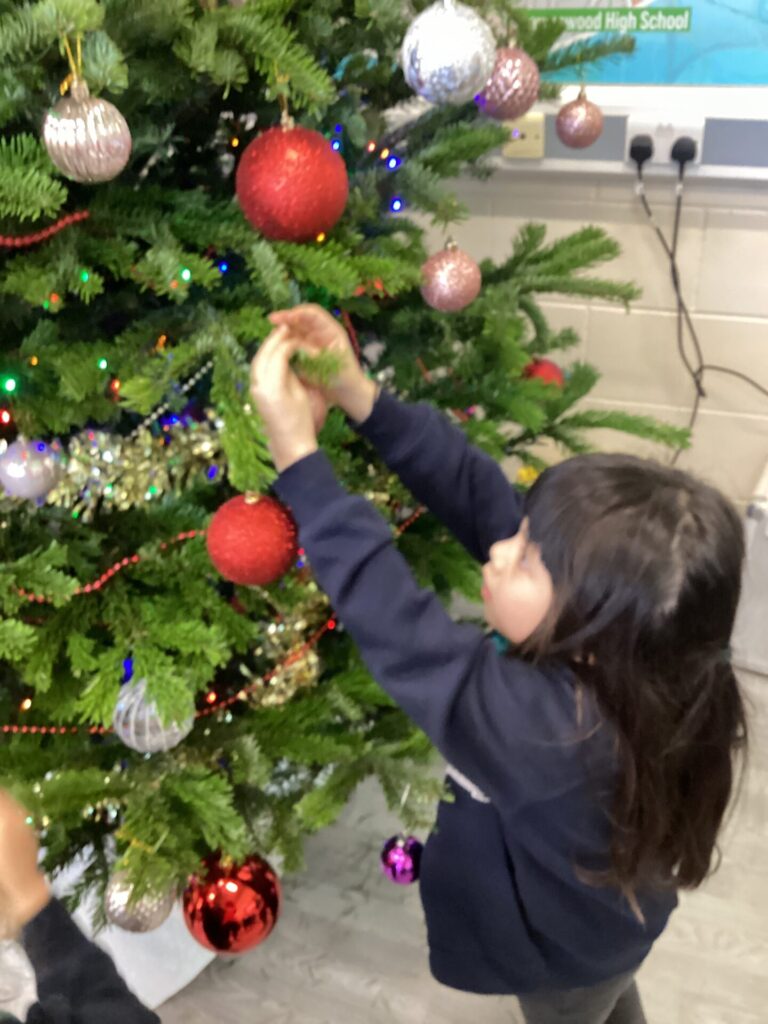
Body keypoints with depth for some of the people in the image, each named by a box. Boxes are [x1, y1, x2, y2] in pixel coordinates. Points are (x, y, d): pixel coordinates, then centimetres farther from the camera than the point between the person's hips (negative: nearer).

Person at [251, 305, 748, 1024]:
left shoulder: (549, 727, -48)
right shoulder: (625, 652, -28)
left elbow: (397, 627, -47)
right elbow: (482, 497, -27)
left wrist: (296, 452, -47)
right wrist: (361, 399, -32)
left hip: (561, 946, -5)